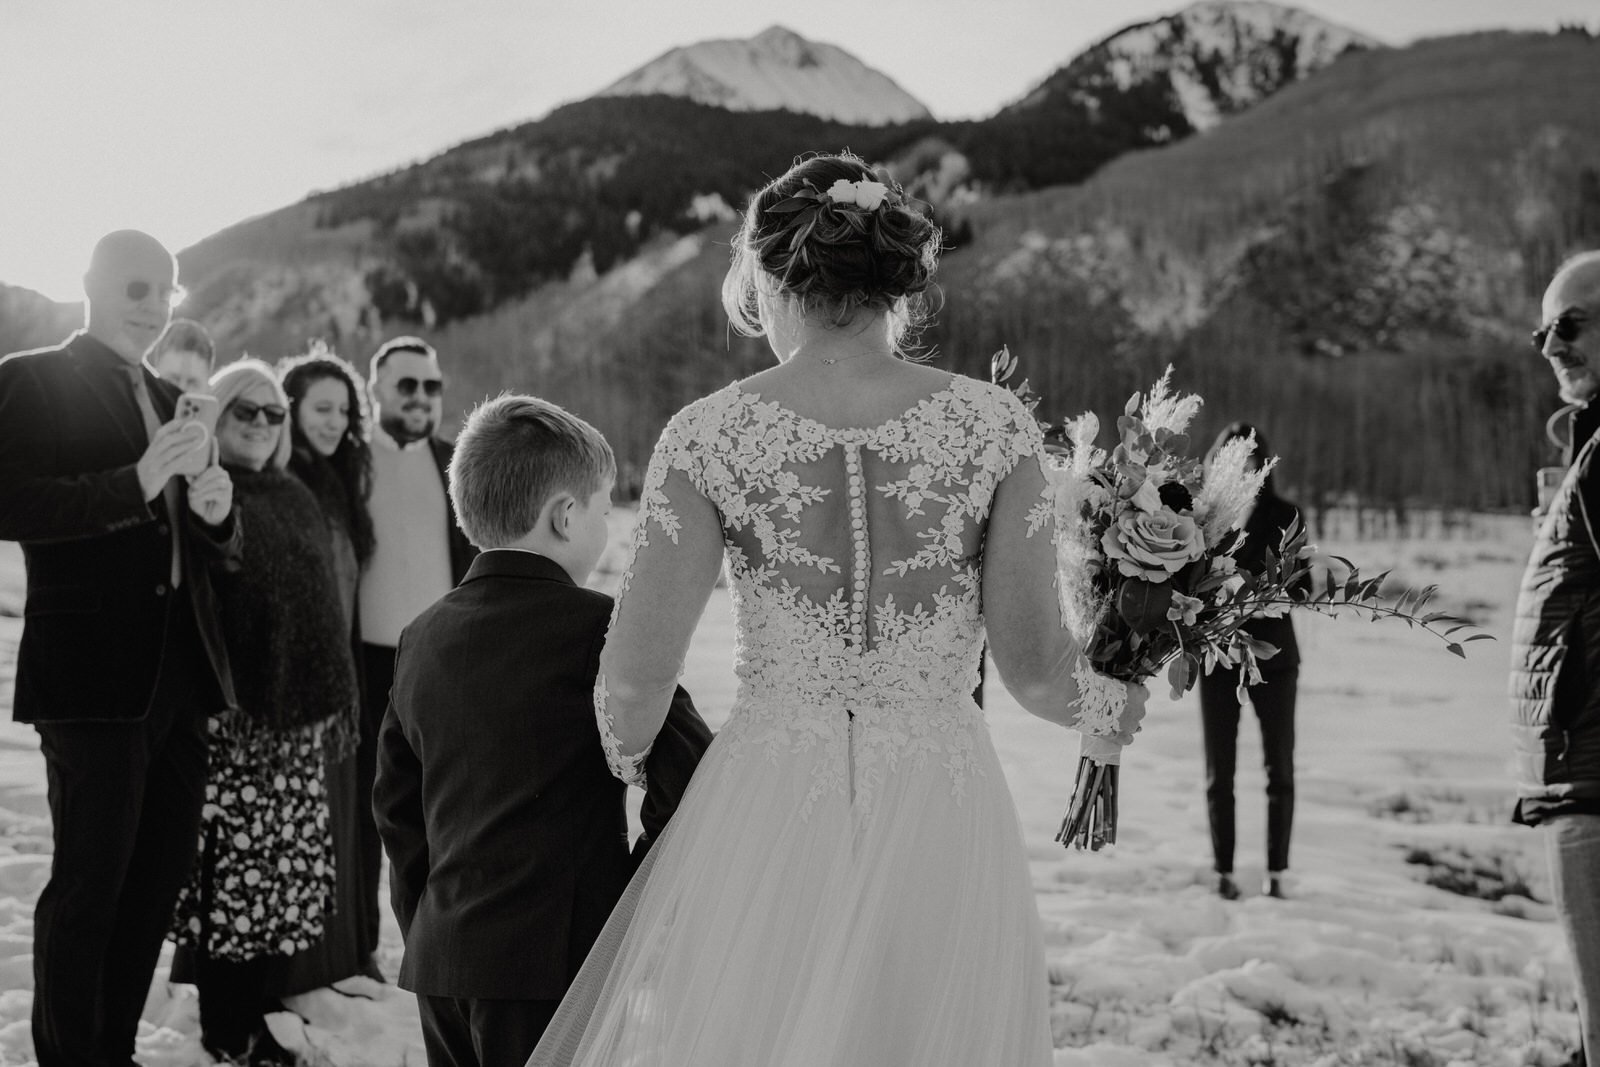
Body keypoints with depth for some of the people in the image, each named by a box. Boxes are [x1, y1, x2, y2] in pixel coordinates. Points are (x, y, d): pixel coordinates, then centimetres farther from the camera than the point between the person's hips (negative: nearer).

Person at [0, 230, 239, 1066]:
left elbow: (216, 556, 20)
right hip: (92, 673, -7)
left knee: (159, 874, 12)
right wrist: (135, 483, -23)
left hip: (180, 673, 7)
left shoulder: (171, 401, 19)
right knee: (88, 882, -2)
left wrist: (215, 513, -2)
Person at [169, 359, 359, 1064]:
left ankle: (260, 1004, 18)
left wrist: (339, 701, 18)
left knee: (283, 871, 7)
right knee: (229, 864, -4)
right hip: (226, 713, -6)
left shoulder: (296, 502, 18)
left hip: (295, 714, 7)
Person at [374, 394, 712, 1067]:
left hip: (439, 965, 6)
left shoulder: (421, 638, 10)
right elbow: (689, 775, -16)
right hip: (556, 958, -6)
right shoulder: (598, 627, -10)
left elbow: (396, 804, 16)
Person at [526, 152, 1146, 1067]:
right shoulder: (996, 425, -4)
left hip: (766, 817, 0)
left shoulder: (710, 434, -5)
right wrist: (1115, 702, 18)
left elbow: (638, 675, -5)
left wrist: (627, 751, 17)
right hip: (944, 826, 1)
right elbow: (1031, 659, -4)